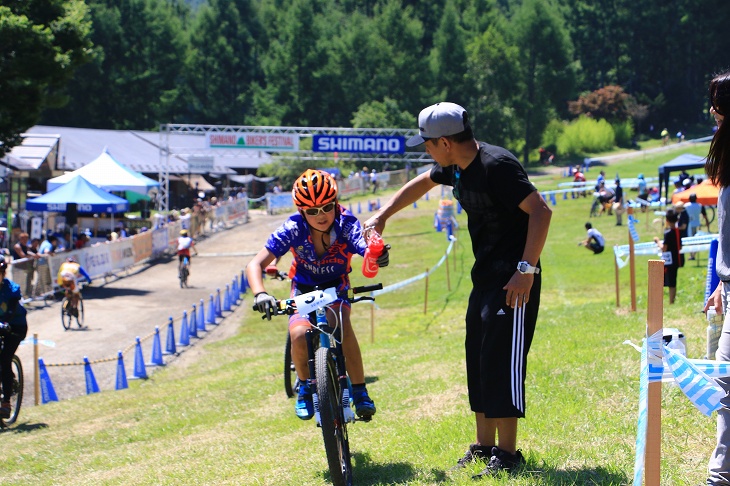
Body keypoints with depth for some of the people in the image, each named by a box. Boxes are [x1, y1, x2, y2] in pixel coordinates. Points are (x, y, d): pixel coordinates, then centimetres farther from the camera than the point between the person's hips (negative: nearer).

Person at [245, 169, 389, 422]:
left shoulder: (346, 225, -27)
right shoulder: (293, 229, -27)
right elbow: (255, 264, -31)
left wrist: (378, 256, -70)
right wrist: (260, 294, -50)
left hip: (336, 287, 0)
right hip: (304, 289, 0)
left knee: (342, 325, -31)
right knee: (299, 335, -27)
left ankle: (359, 391, -17)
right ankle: (305, 386, 3)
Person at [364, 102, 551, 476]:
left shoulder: (496, 165, -21)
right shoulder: (456, 167, 7)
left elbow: (541, 211, -25)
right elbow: (421, 183, 29)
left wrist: (526, 269, -26)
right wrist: (383, 215, 27)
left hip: (513, 280, -9)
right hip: (484, 276, 9)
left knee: (502, 359, -9)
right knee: (478, 359, 11)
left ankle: (507, 453, -3)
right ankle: (484, 444, 20)